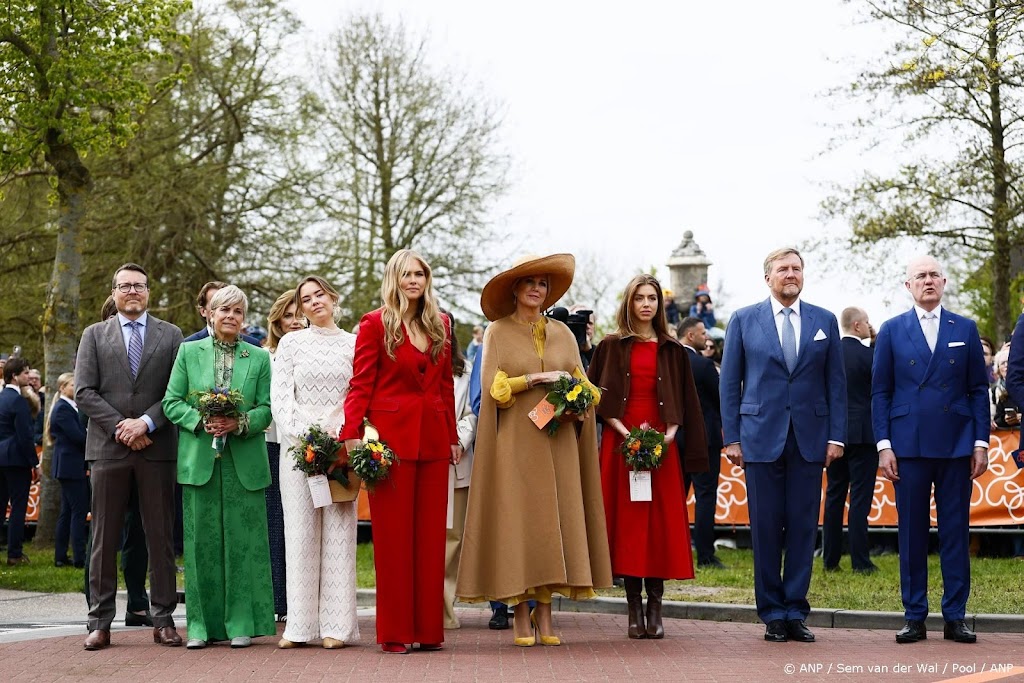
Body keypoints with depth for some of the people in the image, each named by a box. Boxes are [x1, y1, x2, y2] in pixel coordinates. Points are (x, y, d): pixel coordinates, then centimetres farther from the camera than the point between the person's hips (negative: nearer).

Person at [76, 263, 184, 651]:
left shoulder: (171, 336, 10)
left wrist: (146, 422, -12)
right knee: (104, 538, 2)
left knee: (161, 537, 2)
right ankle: (100, 622, 6)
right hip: (108, 447, 0)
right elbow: (83, 392, 2)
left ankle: (163, 620, 8)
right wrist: (120, 427, -9)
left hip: (157, 448, 0)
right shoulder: (95, 335, 11)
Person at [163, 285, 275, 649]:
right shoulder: (189, 352, 9)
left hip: (244, 462, 0)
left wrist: (239, 423, -15)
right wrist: (202, 421, -12)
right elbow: (172, 402, 4)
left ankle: (241, 623, 7)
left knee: (242, 541, 0)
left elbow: (266, 409, 4)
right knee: (201, 541, 2)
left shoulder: (259, 358, 8)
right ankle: (202, 624, 9)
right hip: (199, 461, 0)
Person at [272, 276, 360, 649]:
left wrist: (338, 436, -9)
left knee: (338, 531, -2)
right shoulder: (290, 343, 10)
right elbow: (280, 396, 3)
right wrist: (303, 435, -10)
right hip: (297, 446, 0)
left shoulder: (354, 343, 9)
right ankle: (299, 625, 2)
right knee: (299, 531, -1)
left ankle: (336, 625, 0)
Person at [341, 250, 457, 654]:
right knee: (393, 534, -1)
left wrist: (452, 436, 11)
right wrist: (352, 433, -15)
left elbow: (446, 383, 15)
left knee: (431, 533, 6)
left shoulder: (440, 325, 13)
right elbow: (361, 384, -5)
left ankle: (429, 629, 12)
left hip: (434, 438, 5)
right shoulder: (375, 324, 0)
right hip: (391, 435, -4)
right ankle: (394, 632, 5)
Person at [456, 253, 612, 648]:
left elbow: (583, 386, 13)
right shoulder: (498, 332, 5)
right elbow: (491, 386, -4)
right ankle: (521, 618, 0)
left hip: (557, 443, 3)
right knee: (517, 522, -5)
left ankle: (545, 615, 5)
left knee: (555, 520, 0)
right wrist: (535, 380, -13)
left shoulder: (562, 333, 13)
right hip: (515, 442, -3)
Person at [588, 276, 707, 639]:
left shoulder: (673, 350, 11)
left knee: (661, 523, -3)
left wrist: (670, 434, -6)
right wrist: (624, 432, -10)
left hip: (662, 445, 1)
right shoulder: (611, 347, 7)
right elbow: (596, 397, 3)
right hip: (620, 443, -1)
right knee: (626, 522, -3)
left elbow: (685, 403, 11)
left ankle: (655, 609, 3)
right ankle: (635, 610, 2)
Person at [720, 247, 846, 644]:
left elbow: (836, 383, 8)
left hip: (810, 439, 1)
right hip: (761, 437, -1)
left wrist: (836, 436, 0)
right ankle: (772, 614, 10)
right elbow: (730, 383, 4)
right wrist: (731, 438, -2)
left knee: (803, 528, 3)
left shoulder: (825, 322, 9)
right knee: (766, 528, 1)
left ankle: (796, 611, 11)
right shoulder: (744, 320, 5)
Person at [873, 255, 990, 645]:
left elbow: (978, 390, 9)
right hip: (909, 446, -1)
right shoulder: (892, 331, 6)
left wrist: (981, 442, 1)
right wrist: (884, 444, -3)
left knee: (956, 532, 3)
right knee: (911, 534, 2)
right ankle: (914, 617, 9)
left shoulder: (965, 330, 9)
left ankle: (955, 617, 10)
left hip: (956, 446, 1)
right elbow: (880, 392, 5)